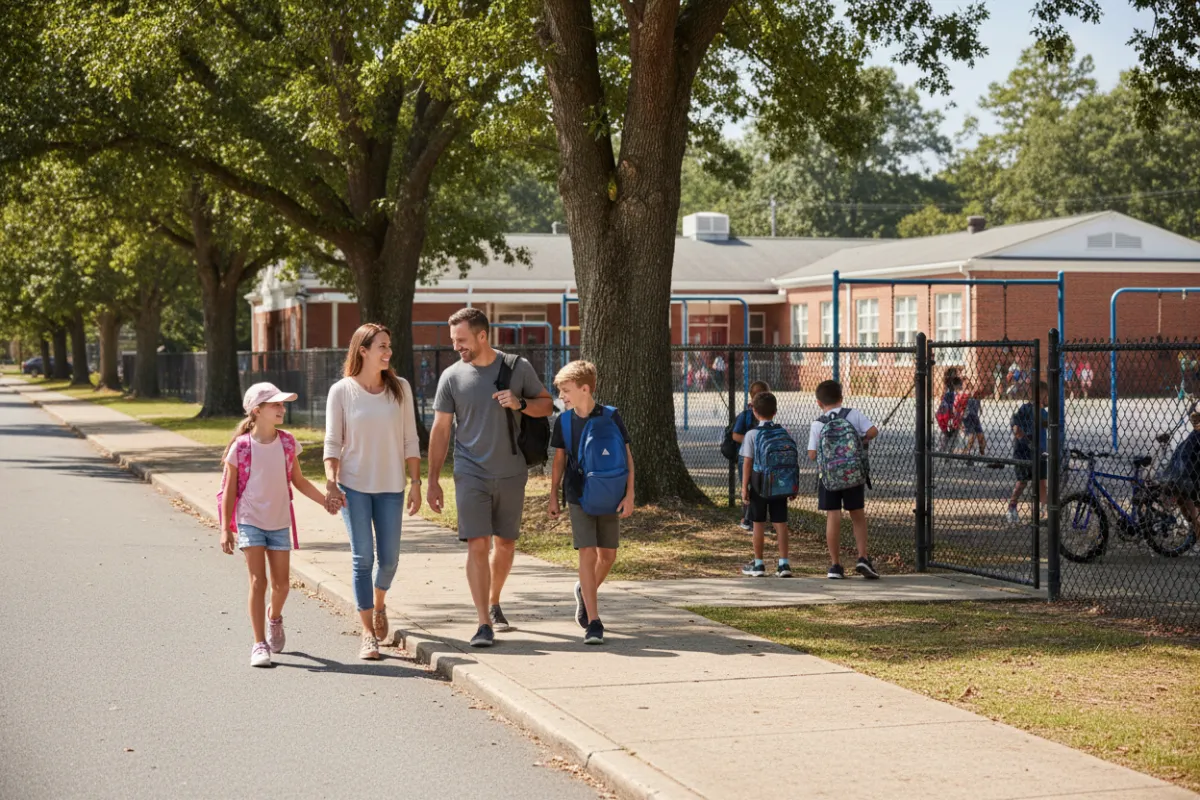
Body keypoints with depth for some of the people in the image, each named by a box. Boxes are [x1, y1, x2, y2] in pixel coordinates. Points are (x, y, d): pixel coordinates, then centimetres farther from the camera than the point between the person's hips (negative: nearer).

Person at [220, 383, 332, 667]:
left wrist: (326, 500, 2)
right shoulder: (241, 446, -9)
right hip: (250, 522, -4)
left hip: (280, 523, 4)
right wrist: (225, 529, -7)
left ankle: (274, 617, 39)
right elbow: (229, 490, -5)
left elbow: (299, 481, 11)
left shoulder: (288, 443, 1)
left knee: (281, 583, 6)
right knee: (258, 582, -9)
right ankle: (260, 645, -4)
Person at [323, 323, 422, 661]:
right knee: (362, 557, -3)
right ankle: (368, 633, 2)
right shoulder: (342, 391, -4)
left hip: (391, 486, 2)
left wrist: (416, 483, 2)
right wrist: (330, 482, -15)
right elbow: (332, 442, -3)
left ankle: (378, 604, 38)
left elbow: (410, 440, 5)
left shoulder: (399, 388, 2)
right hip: (354, 485, -2)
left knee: (389, 558, 6)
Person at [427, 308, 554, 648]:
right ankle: (484, 624, -12)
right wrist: (433, 480, 1)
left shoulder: (518, 368, 0)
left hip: (511, 472, 2)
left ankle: (494, 605, 35)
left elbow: (547, 405, 9)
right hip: (471, 473, -2)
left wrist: (520, 403, -13)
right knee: (477, 545, -11)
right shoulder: (452, 376, -1)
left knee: (505, 543, 13)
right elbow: (440, 430, 3)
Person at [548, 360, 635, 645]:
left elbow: (627, 456, -2)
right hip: (578, 497, 0)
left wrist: (629, 495, -7)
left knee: (608, 554, 8)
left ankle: (584, 592, 38)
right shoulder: (564, 421, -1)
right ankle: (593, 622, -10)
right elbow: (559, 460, 8)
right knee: (588, 554, -10)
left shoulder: (611, 417, -7)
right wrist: (553, 497, 7)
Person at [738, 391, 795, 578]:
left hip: (759, 484, -3)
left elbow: (747, 462, -8)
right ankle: (783, 564, 3)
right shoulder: (783, 433, 2)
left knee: (758, 523, 7)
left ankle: (758, 564, 13)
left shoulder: (752, 435, -9)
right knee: (780, 523, 6)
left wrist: (744, 487, -4)